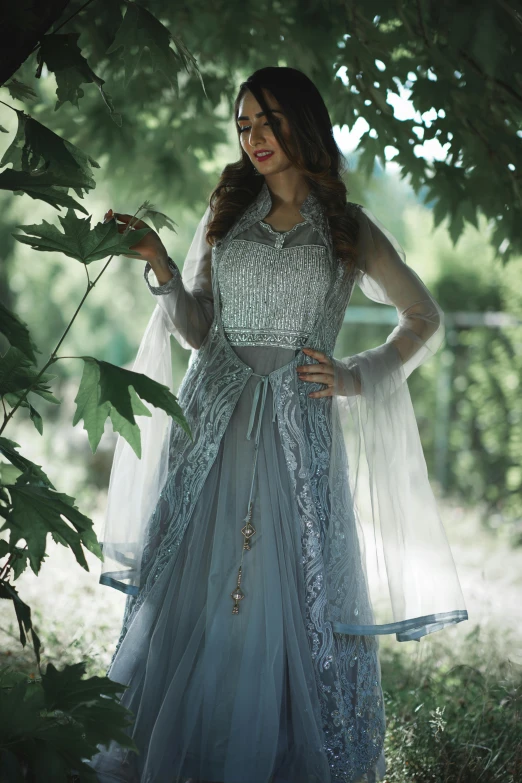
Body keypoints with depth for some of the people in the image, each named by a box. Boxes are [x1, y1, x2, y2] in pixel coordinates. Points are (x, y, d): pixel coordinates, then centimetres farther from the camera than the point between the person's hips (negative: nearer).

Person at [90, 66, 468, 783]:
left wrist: (355, 378, 1)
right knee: (191, 594, 1)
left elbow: (426, 322, 12)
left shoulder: (349, 228, 7)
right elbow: (196, 329, 11)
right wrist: (162, 266, -5)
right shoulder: (225, 216, 14)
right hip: (213, 422, 2)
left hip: (297, 430, -2)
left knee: (290, 598, -3)